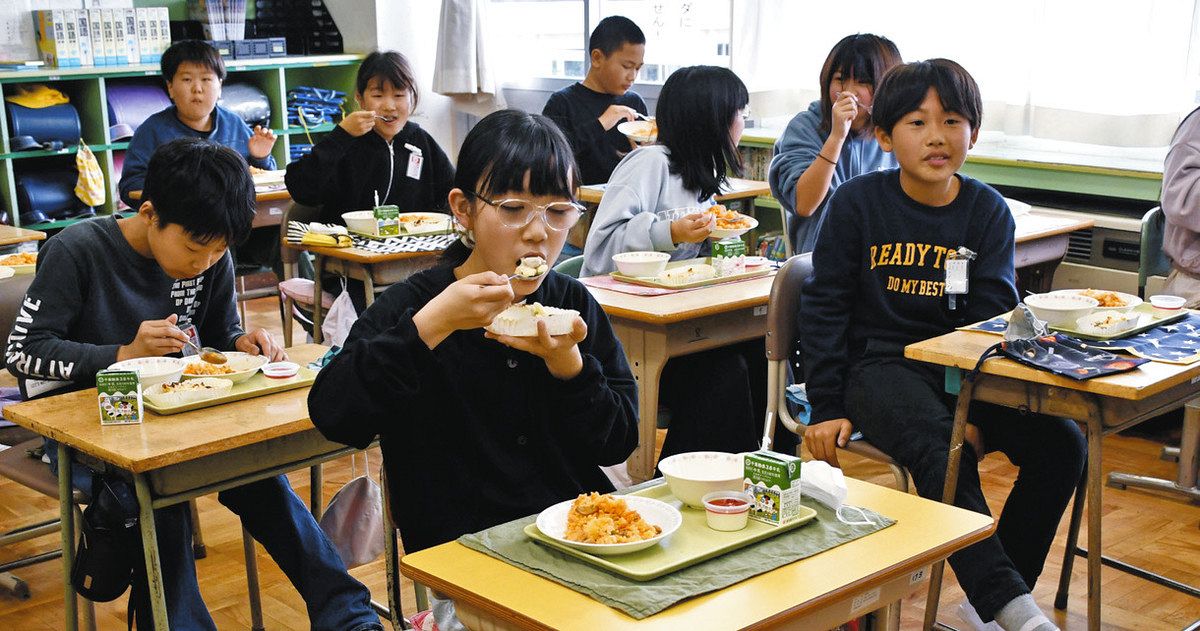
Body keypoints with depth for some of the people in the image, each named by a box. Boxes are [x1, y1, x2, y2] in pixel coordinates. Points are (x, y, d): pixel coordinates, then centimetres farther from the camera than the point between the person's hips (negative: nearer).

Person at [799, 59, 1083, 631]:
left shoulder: (988, 211, 4)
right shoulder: (857, 203, -2)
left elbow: (994, 317, -3)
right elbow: (825, 307, 1)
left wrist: (976, 416, -16)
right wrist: (826, 409, -4)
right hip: (880, 364, -3)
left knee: (1061, 443, -16)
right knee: (941, 451, -33)